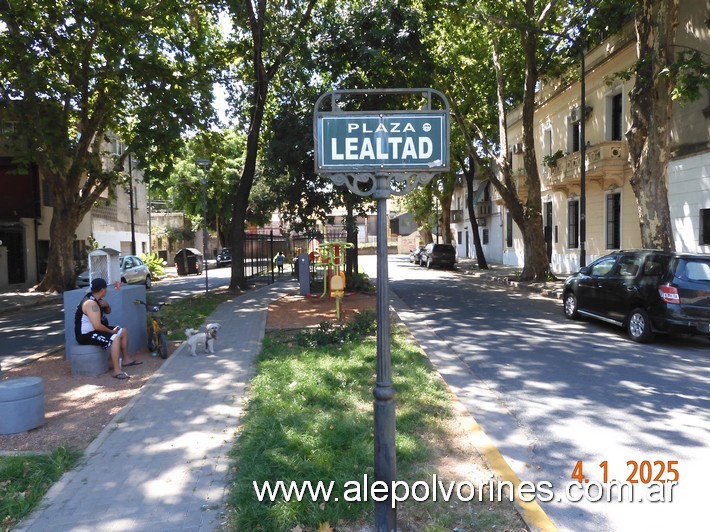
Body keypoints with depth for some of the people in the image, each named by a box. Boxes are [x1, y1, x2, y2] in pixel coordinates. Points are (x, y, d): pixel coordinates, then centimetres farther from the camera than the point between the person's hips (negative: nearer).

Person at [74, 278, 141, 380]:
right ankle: (117, 370, -33)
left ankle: (126, 359, 23)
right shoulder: (91, 303, -25)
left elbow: (108, 312, 20)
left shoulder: (97, 300, 6)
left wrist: (106, 305, -3)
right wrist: (111, 331, -16)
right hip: (86, 335, -11)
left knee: (123, 331, 13)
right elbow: (97, 326, -31)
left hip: (95, 330, 11)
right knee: (115, 338, -31)